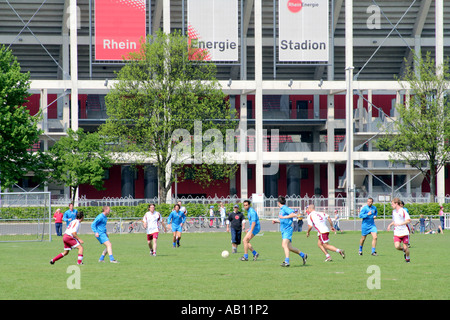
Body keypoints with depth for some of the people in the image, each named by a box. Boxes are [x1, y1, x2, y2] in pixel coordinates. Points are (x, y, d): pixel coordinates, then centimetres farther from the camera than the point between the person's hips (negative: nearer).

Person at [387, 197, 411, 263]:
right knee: (397, 246, -14)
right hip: (397, 233, 5)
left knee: (405, 247, 0)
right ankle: (404, 250, 17)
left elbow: (409, 220, -20)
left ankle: (408, 258, 25)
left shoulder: (403, 211, -11)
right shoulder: (393, 211, 12)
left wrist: (399, 224, -29)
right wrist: (390, 225, 9)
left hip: (404, 232, -5)